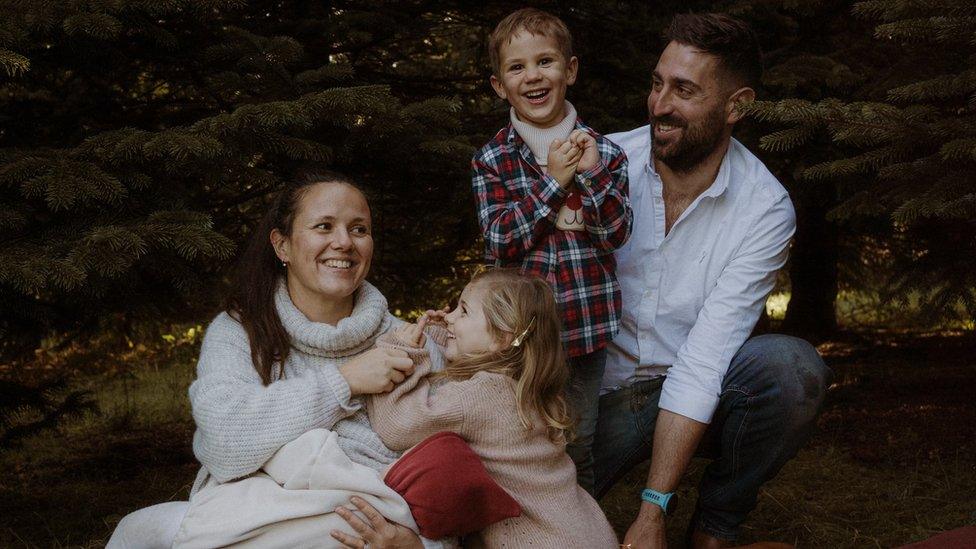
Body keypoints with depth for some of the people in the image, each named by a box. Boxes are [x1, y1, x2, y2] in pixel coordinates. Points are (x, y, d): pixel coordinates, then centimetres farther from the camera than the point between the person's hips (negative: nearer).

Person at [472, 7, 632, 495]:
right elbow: (499, 243, -13)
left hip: (588, 323, 1)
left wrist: (594, 172, -19)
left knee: (579, 444, 14)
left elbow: (617, 235, -6)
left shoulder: (603, 152, 0)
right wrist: (553, 180, -17)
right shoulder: (491, 161, -3)